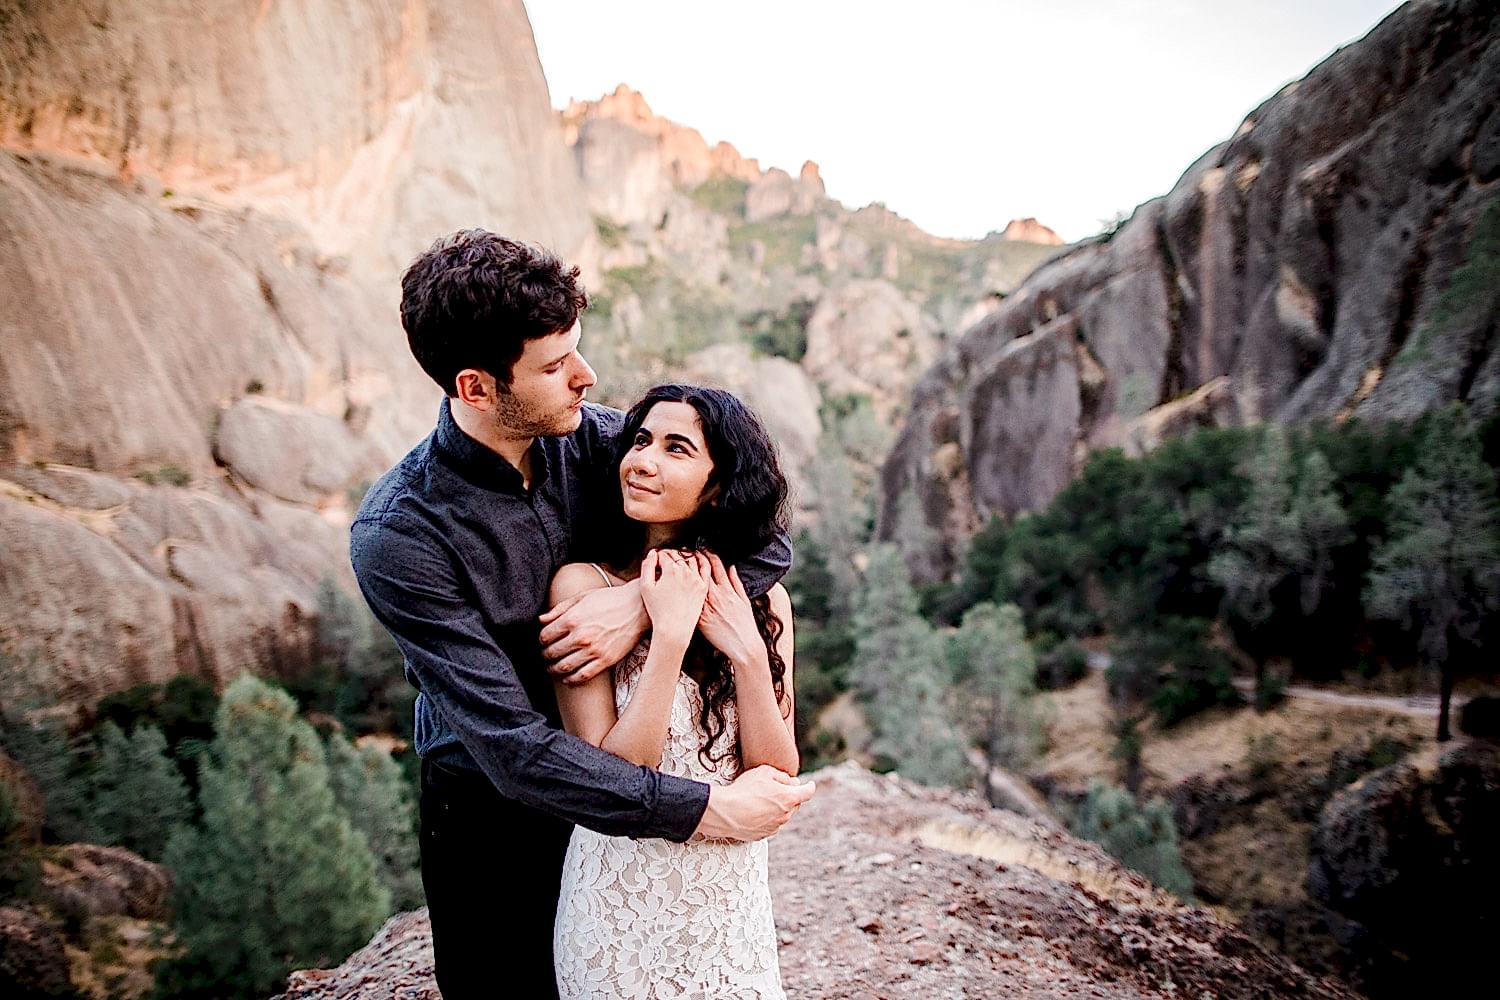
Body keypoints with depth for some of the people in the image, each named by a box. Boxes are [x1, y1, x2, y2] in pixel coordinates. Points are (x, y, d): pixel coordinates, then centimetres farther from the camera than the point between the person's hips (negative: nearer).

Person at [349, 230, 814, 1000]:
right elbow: (513, 747, -30)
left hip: (618, 772, 4)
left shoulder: (588, 435, -15)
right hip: (496, 815, -3)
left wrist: (644, 600, -32)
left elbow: (765, 540, -14)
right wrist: (707, 810, -32)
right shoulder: (397, 538, -27)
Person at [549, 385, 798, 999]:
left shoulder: (762, 599, -4)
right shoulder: (583, 584, -14)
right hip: (620, 899, -3)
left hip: (734, 897, 3)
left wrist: (746, 651, -18)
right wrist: (671, 635, -24)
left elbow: (779, 778, -7)